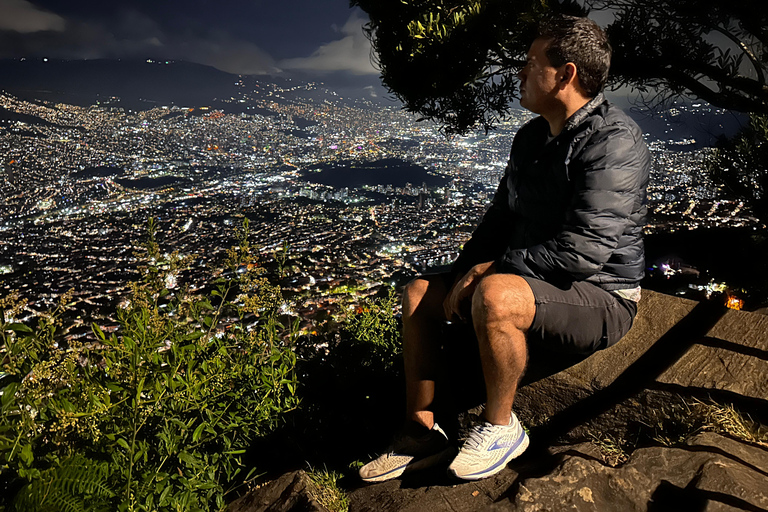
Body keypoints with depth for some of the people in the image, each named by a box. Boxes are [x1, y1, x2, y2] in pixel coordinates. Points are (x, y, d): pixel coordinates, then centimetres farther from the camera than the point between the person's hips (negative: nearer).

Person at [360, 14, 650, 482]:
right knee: (420, 293, 1)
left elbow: (584, 252, -28)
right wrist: (466, 272, 0)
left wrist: (492, 269, -20)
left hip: (602, 296, -9)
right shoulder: (532, 136, 9)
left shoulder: (613, 142, -19)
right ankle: (422, 431, 6)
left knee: (496, 296, -37)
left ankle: (500, 429, -11)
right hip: (527, 281, 9)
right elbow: (501, 216, 15)